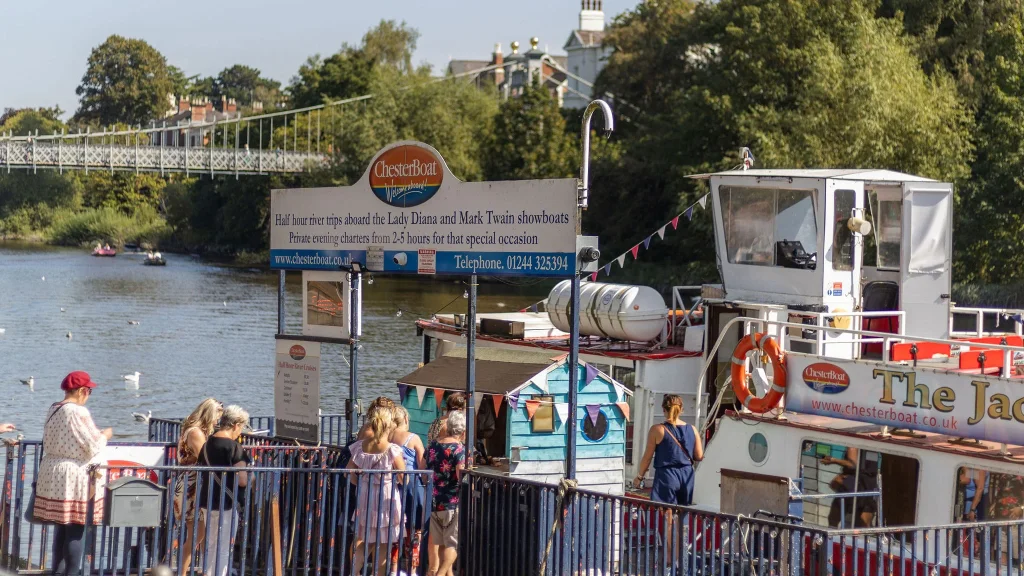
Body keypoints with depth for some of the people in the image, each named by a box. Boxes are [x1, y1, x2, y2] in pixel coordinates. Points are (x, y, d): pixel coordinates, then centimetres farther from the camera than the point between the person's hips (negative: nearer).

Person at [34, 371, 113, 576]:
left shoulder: (54, 409, 9)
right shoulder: (79, 412, -16)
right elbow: (92, 446, -16)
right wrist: (105, 435, 4)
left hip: (52, 474, 9)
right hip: (74, 476, -9)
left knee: (61, 526, 17)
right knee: (75, 530, -2)